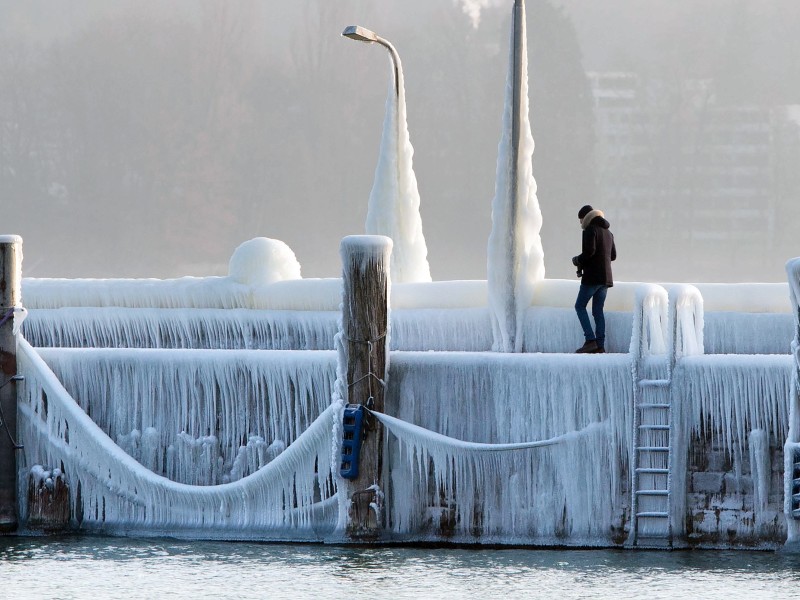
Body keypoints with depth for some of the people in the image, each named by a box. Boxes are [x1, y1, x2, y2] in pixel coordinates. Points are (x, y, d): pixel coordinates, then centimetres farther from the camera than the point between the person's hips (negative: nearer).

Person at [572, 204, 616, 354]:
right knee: (598, 310, 8)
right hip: (606, 277, 8)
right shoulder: (608, 232, 18)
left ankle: (590, 340, -14)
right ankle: (600, 344, -1)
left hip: (592, 277, -8)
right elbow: (613, 255, 23)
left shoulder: (590, 230, -8)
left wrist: (578, 260, -3)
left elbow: (589, 251, -20)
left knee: (580, 306, -1)